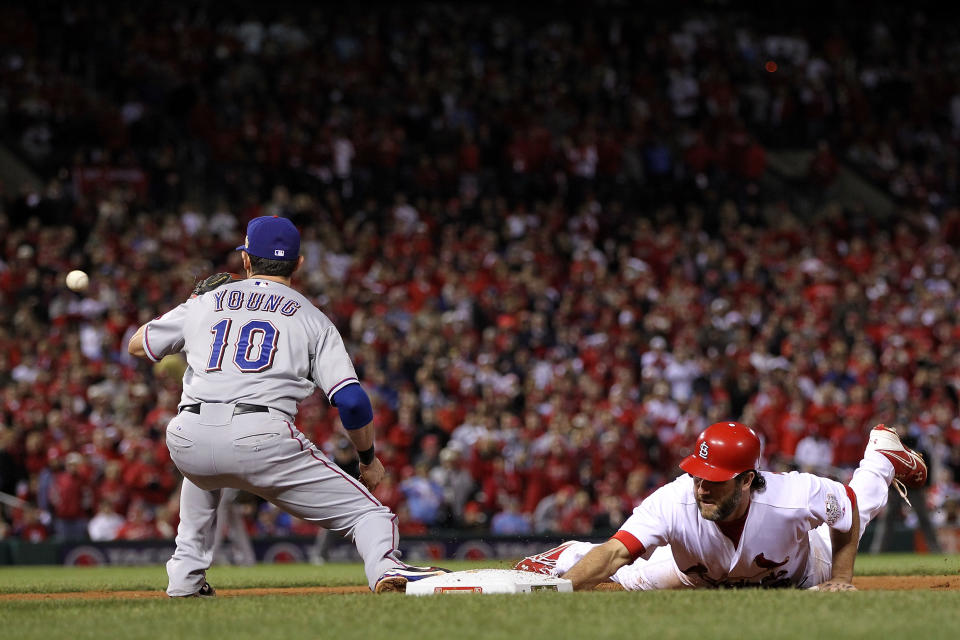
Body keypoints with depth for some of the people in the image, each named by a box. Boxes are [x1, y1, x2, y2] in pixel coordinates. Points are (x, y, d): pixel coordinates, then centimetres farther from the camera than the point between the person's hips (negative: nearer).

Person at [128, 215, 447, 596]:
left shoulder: (205, 303, 22)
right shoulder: (312, 319, 15)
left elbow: (137, 345, 35)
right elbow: (351, 400, 4)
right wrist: (368, 459, 20)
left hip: (187, 442, 4)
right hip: (263, 440, -4)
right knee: (365, 511, 0)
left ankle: (185, 576, 34)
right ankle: (385, 568, -34)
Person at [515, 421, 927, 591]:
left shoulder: (794, 497, -48)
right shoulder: (674, 502, -49)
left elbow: (846, 506, -26)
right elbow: (615, 552, -58)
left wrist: (841, 579, -22)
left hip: (798, 573, 2)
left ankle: (882, 456, 59)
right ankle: (569, 556, 47)